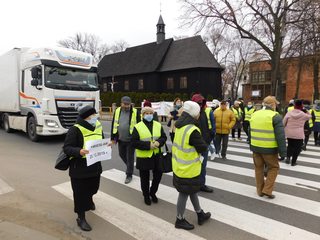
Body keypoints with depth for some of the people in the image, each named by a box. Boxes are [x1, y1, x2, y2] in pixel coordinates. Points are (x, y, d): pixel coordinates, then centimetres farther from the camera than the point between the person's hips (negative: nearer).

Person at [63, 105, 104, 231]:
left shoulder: (98, 127, 2)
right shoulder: (75, 129, -19)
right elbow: (66, 148, -19)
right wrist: (79, 151, -37)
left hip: (95, 166, 7)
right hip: (79, 168, -6)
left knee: (93, 187, 25)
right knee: (80, 193, 6)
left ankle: (89, 200, 59)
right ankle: (81, 218, 25)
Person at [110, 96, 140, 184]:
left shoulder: (135, 112, -10)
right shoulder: (117, 111, 1)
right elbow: (113, 125, 7)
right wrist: (113, 138, 6)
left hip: (131, 139, -4)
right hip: (120, 139, 5)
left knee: (130, 157, 5)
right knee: (122, 155, 20)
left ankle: (129, 175, 21)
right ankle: (129, 167, 46)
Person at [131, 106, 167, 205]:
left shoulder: (158, 125, 4)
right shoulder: (137, 127, -8)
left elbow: (164, 137, 5)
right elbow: (134, 142, -13)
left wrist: (159, 142, -18)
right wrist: (148, 145, -22)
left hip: (156, 155, 3)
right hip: (143, 157, -3)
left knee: (158, 175, 12)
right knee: (145, 178, 11)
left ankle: (152, 192, 38)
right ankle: (146, 195, 34)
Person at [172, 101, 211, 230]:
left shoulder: (180, 125, 0)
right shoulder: (192, 130, -27)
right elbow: (203, 148, -19)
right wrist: (205, 145, 2)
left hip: (180, 165, 9)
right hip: (188, 169, -9)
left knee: (192, 190, 23)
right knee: (184, 193, 10)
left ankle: (200, 214, 42)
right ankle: (180, 220, 29)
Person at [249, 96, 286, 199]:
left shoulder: (254, 115, 6)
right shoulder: (275, 116, -12)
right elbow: (280, 136, -14)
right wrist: (283, 152, -7)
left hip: (256, 147, 5)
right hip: (269, 149, -5)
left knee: (258, 168, 15)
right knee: (273, 167, 14)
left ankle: (260, 190, 23)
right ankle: (267, 190, 11)